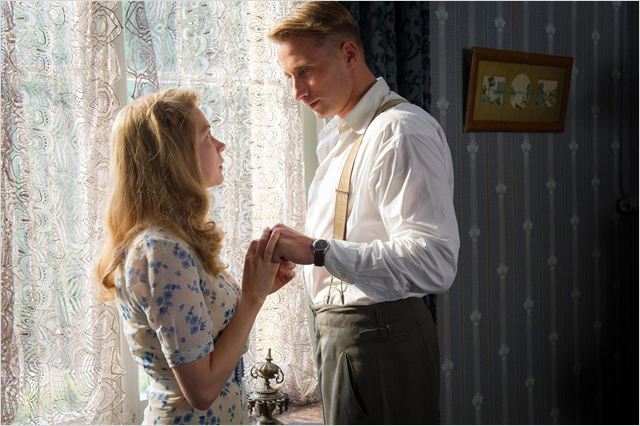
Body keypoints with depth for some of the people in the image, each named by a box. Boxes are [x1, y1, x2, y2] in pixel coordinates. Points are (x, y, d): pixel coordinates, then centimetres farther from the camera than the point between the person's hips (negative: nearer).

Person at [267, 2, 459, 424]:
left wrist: (319, 251, -30)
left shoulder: (400, 130, -17)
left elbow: (434, 262, -26)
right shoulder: (338, 135, 15)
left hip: (379, 335, -9)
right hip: (338, 326, 9)